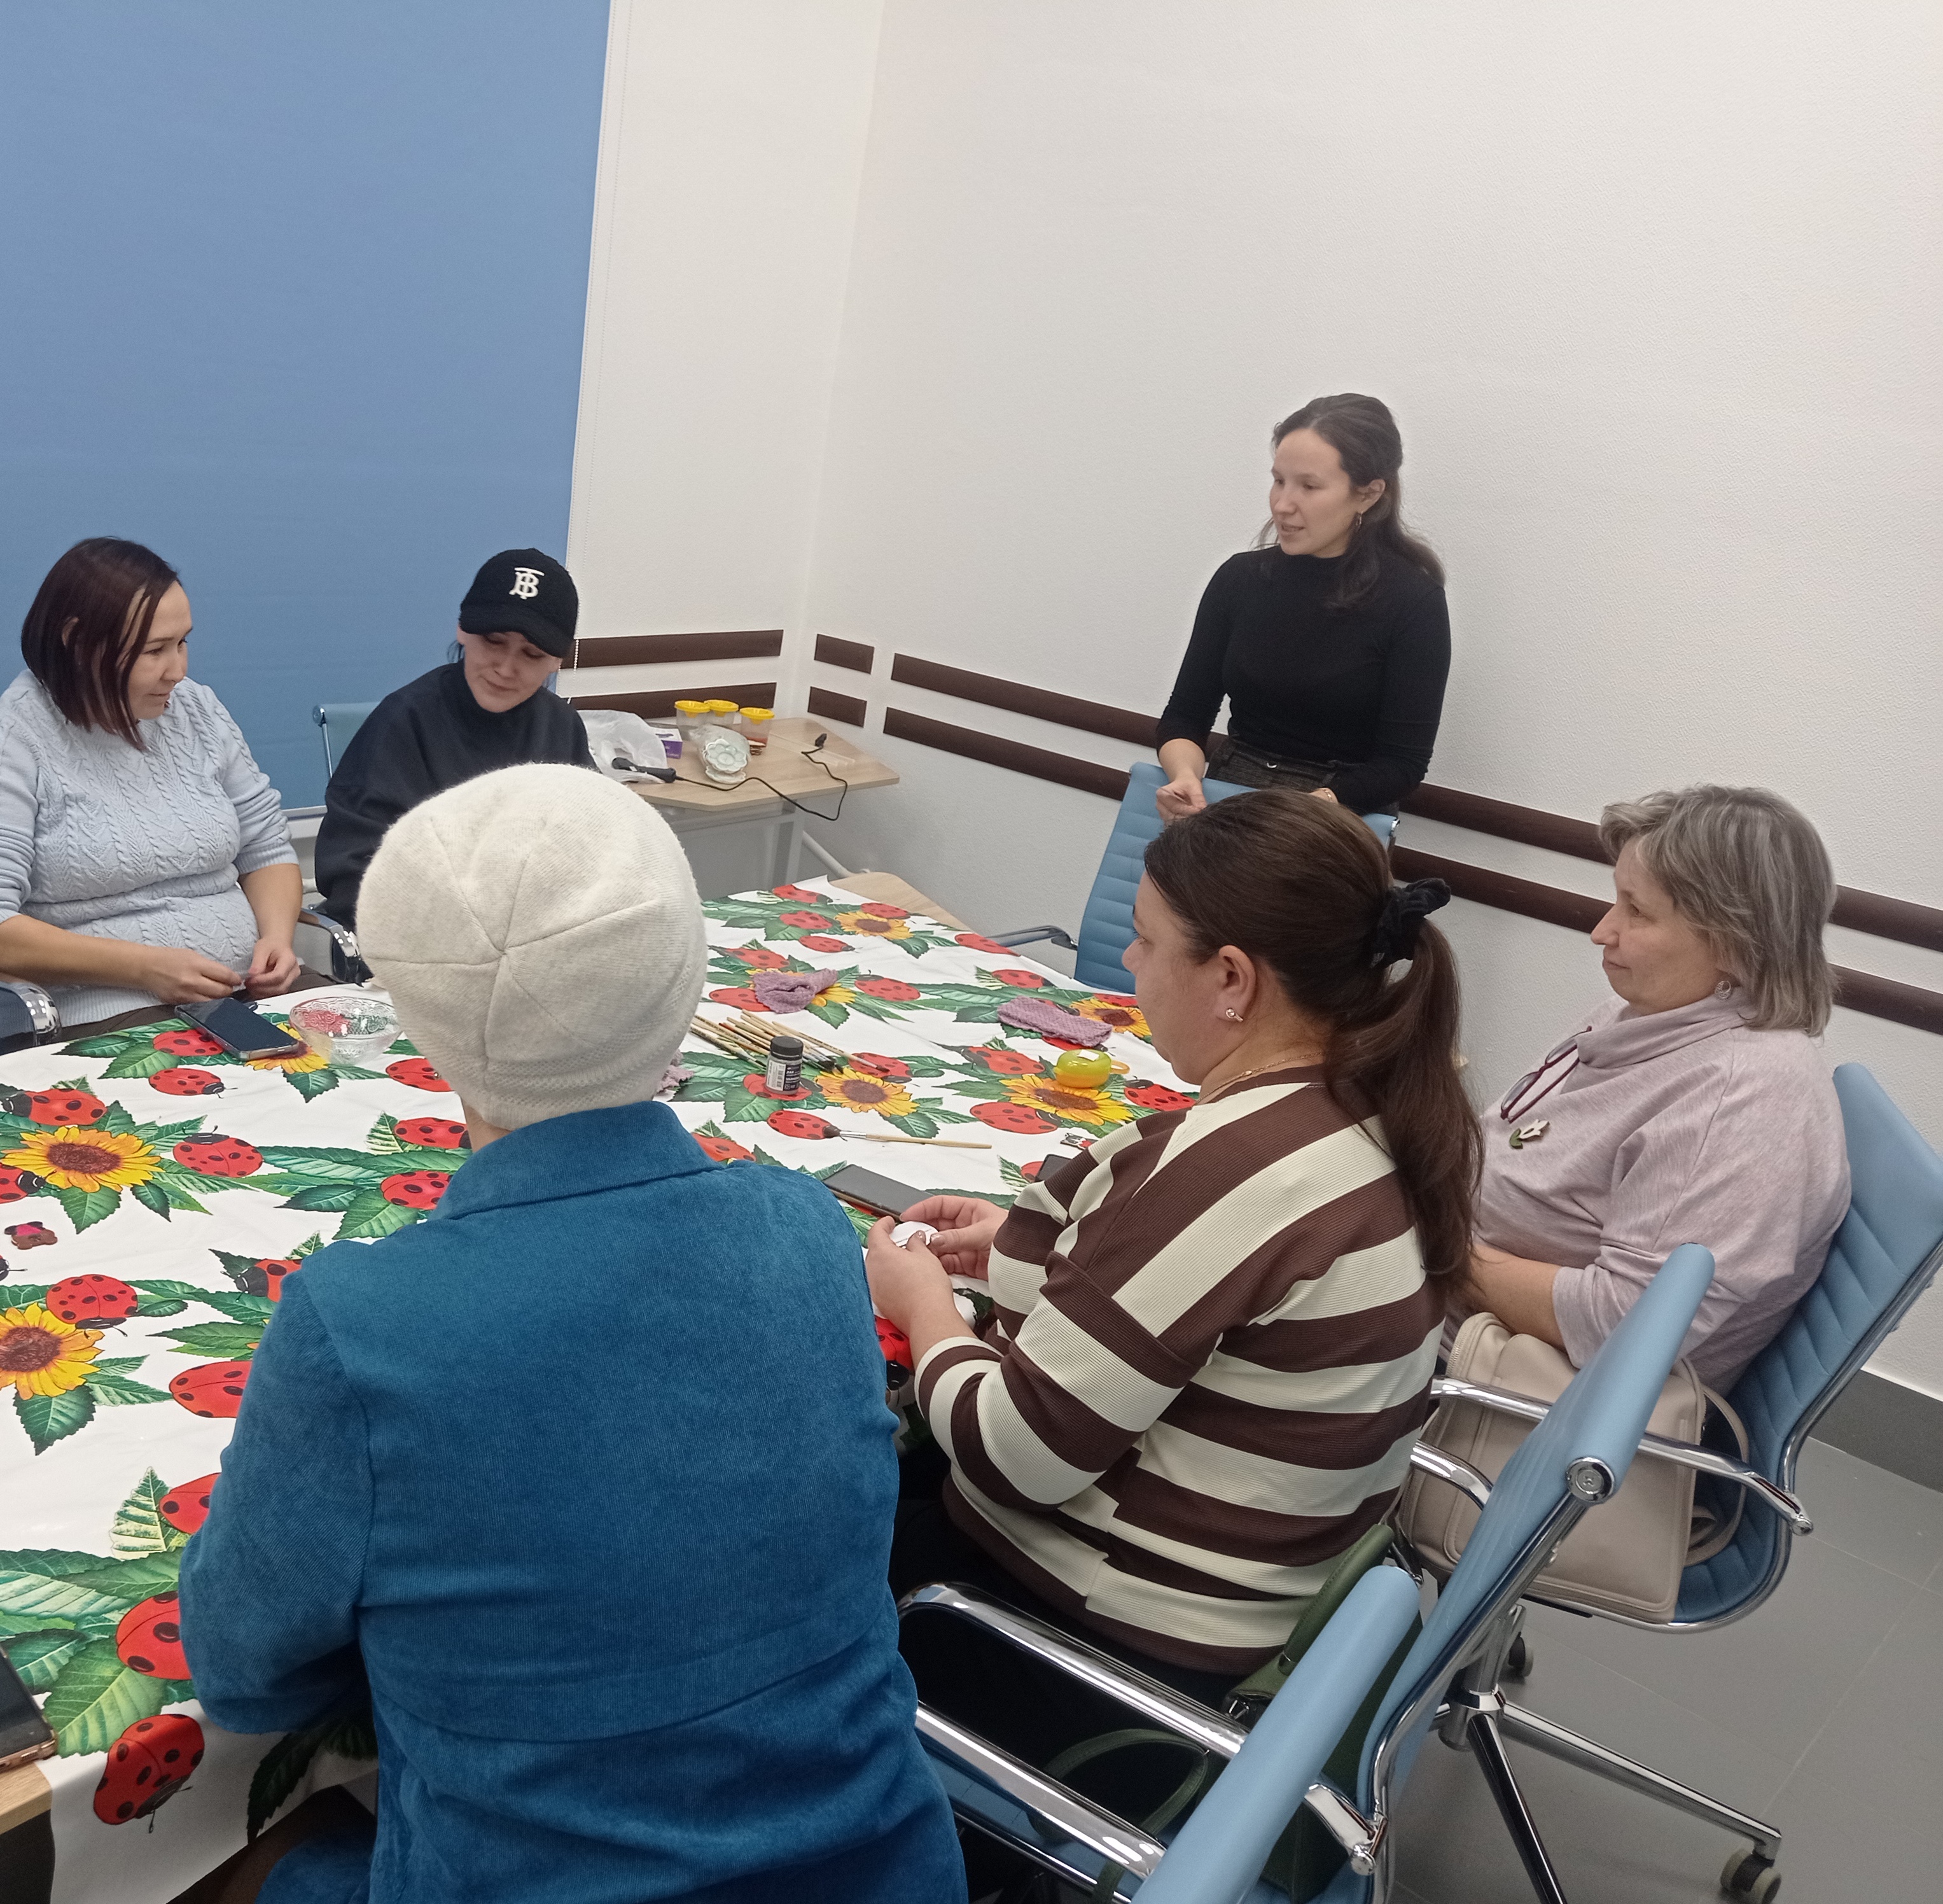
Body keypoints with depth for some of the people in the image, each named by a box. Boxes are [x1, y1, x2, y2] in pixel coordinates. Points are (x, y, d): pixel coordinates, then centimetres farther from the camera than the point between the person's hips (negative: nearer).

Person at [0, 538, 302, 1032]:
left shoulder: (198, 709, 13)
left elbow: (268, 851, 18)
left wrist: (276, 935, -3)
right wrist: (145, 967, -18)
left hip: (251, 992, 6)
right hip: (105, 1021, -6)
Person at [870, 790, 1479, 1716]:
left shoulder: (1229, 1168, -31)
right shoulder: (1377, 1113, -4)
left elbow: (1017, 1454, -26)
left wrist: (925, 1306, -7)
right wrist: (1027, 1247, 5)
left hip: (1109, 1636, -8)